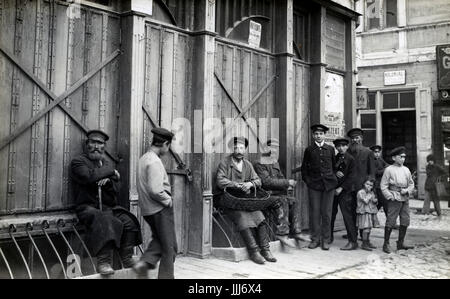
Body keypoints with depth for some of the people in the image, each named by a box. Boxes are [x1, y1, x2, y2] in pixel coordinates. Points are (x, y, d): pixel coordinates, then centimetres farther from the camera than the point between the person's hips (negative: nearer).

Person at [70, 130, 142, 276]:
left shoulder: (105, 163, 21)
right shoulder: (78, 162, 2)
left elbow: (117, 188, 15)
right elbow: (89, 176, -20)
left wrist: (108, 181, -9)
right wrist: (111, 171, -7)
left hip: (109, 207, 6)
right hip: (88, 207, -6)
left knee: (128, 221, -16)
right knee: (106, 222, -34)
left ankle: (127, 259, -4)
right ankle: (103, 263, -30)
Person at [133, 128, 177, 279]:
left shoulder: (143, 158, 9)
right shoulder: (155, 161, -20)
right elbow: (155, 190, -27)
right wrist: (168, 200, -11)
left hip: (147, 209, 9)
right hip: (160, 209, -9)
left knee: (158, 238, 26)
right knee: (169, 246, 6)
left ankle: (145, 262, 9)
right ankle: (166, 275, 14)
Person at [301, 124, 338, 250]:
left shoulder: (330, 149, 11)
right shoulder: (309, 150, 9)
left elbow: (334, 165, 16)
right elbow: (304, 167, 13)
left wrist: (334, 179, 7)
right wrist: (307, 180, 3)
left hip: (328, 184, 0)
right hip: (314, 185, 0)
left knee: (327, 213, 1)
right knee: (315, 213, -1)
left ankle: (326, 240, 9)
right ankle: (315, 239, 8)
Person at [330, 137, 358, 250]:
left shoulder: (350, 159, -4)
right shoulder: (334, 158, 11)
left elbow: (351, 177, -8)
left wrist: (341, 188, -14)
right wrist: (335, 172, -10)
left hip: (344, 191, -5)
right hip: (332, 189, 5)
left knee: (347, 215, -8)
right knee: (330, 214, 10)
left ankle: (353, 242, -5)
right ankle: (329, 237, 25)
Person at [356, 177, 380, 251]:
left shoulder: (372, 192, 14)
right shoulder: (361, 192, -11)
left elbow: (375, 200, 22)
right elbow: (366, 201, -20)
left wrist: (375, 200, -1)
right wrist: (369, 194, -12)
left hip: (371, 212, 8)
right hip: (364, 212, -8)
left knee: (369, 228, 14)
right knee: (366, 228, -12)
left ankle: (368, 242, 25)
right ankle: (364, 244, -6)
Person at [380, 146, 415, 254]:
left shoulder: (406, 170, 12)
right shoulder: (389, 169, -4)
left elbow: (411, 184, 17)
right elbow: (383, 185, -5)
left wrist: (407, 190, -2)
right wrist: (389, 196, -13)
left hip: (405, 198, 6)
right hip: (394, 198, -6)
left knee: (405, 221, 8)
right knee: (390, 221, -6)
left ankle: (401, 243, 21)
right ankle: (386, 244, 2)